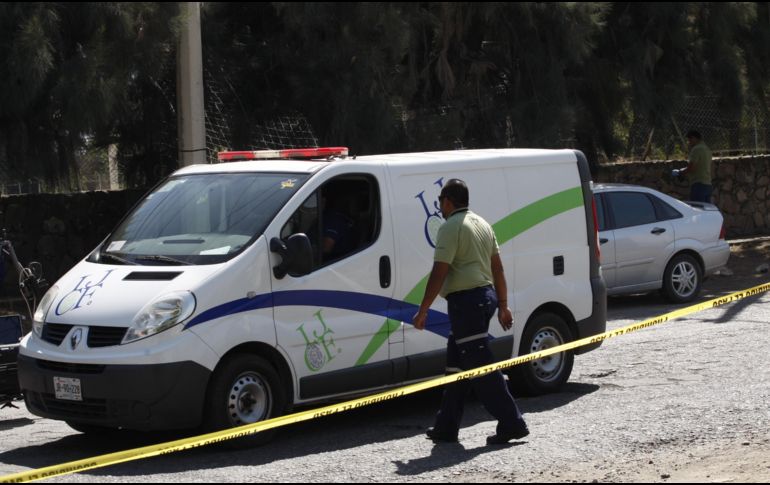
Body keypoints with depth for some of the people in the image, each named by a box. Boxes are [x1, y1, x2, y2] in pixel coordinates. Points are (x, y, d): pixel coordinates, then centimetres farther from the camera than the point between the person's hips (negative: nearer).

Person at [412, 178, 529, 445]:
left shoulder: (451, 227, -12)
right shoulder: (482, 224, 16)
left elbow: (439, 273, -16)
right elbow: (497, 268, 17)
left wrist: (422, 311, -12)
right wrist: (502, 305, 22)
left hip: (465, 300, -10)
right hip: (486, 295, 10)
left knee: (481, 366, -7)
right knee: (457, 363, 14)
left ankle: (512, 423, -9)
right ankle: (446, 427, 18)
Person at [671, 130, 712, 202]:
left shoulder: (696, 149, -10)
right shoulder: (706, 149, 20)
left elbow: (691, 167, -16)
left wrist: (679, 172, 0)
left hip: (698, 184, -9)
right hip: (708, 184, 9)